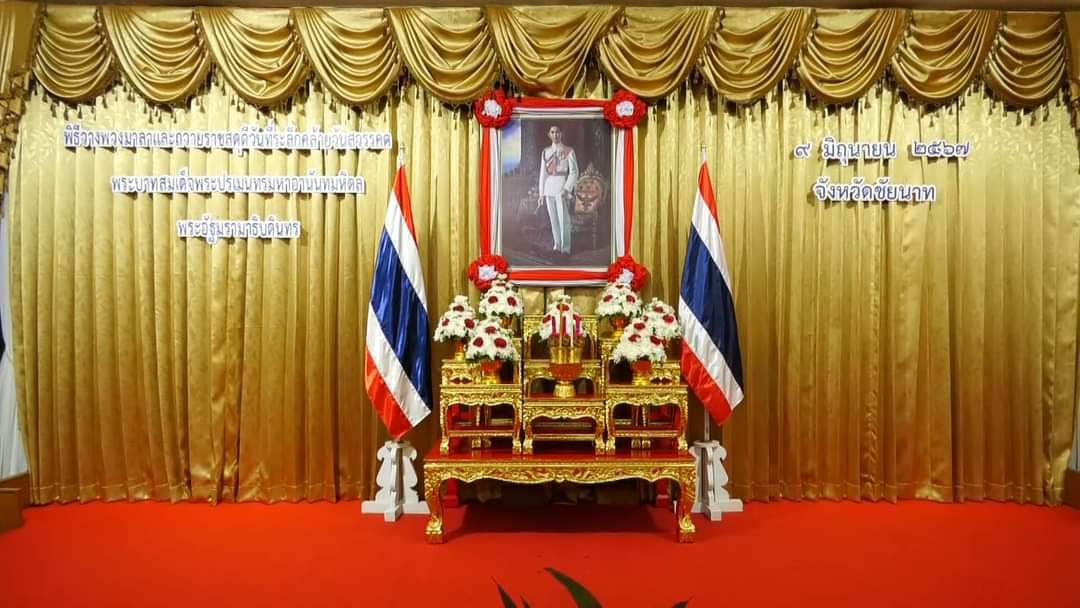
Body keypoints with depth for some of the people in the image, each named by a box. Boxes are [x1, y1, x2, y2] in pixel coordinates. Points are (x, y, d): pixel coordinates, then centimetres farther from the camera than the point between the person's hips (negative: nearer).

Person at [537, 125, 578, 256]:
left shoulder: (569, 151, -2)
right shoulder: (545, 152, 9)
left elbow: (574, 172, -7)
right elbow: (543, 173, 10)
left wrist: (567, 189, -19)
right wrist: (541, 194, 5)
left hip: (562, 189, -4)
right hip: (549, 189, 4)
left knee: (564, 219, -7)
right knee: (553, 219, 6)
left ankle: (565, 249, 0)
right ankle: (557, 246, 16)